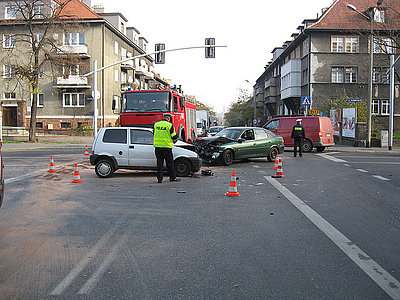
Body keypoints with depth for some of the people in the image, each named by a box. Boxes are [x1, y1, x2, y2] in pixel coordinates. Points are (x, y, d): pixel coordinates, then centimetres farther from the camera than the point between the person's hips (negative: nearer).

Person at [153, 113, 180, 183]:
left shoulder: (156, 124, 7)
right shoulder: (170, 125, -8)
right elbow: (174, 137, -5)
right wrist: (175, 140, 17)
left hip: (157, 146, 4)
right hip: (166, 146, -4)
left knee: (159, 162, 9)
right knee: (170, 163, 8)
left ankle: (159, 178, 7)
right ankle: (172, 177, 17)